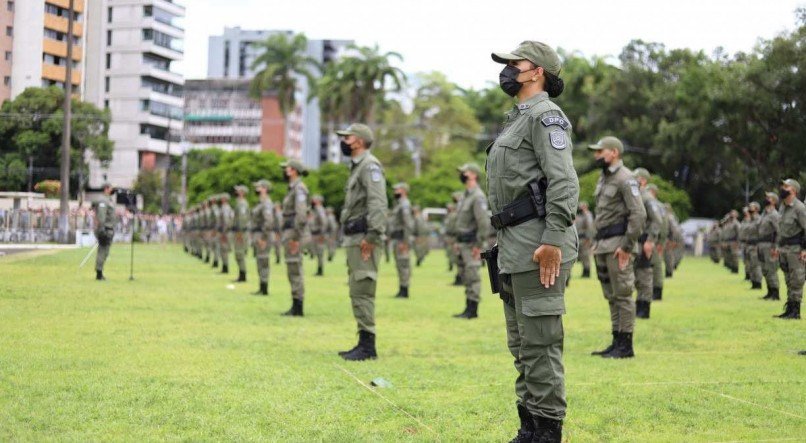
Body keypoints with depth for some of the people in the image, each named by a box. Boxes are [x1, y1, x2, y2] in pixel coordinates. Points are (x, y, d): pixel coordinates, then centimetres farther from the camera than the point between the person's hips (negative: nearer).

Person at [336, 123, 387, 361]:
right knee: (357, 292, 12)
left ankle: (367, 345, -10)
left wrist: (371, 236, -26)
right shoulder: (356, 167, 21)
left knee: (362, 291, -11)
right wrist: (350, 239, 17)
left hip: (364, 239, -11)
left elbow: (378, 203, -21)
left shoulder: (370, 166, -10)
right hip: (353, 239, 11)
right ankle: (363, 343, 17)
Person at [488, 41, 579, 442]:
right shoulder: (518, 119, 22)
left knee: (540, 343, -8)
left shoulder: (545, 115, -9)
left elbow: (564, 182, -19)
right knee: (521, 345, 13)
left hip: (538, 246, -11)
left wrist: (553, 241, -25)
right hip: (514, 249, 11)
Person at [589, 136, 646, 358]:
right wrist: (597, 244, 17)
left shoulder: (625, 179, -12)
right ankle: (617, 342, 14)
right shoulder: (603, 179, 18)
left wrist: (626, 246, -20)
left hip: (618, 245, -9)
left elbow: (639, 215, -18)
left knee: (622, 294, -7)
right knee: (611, 296, 10)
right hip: (604, 245, 9)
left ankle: (626, 345, -4)